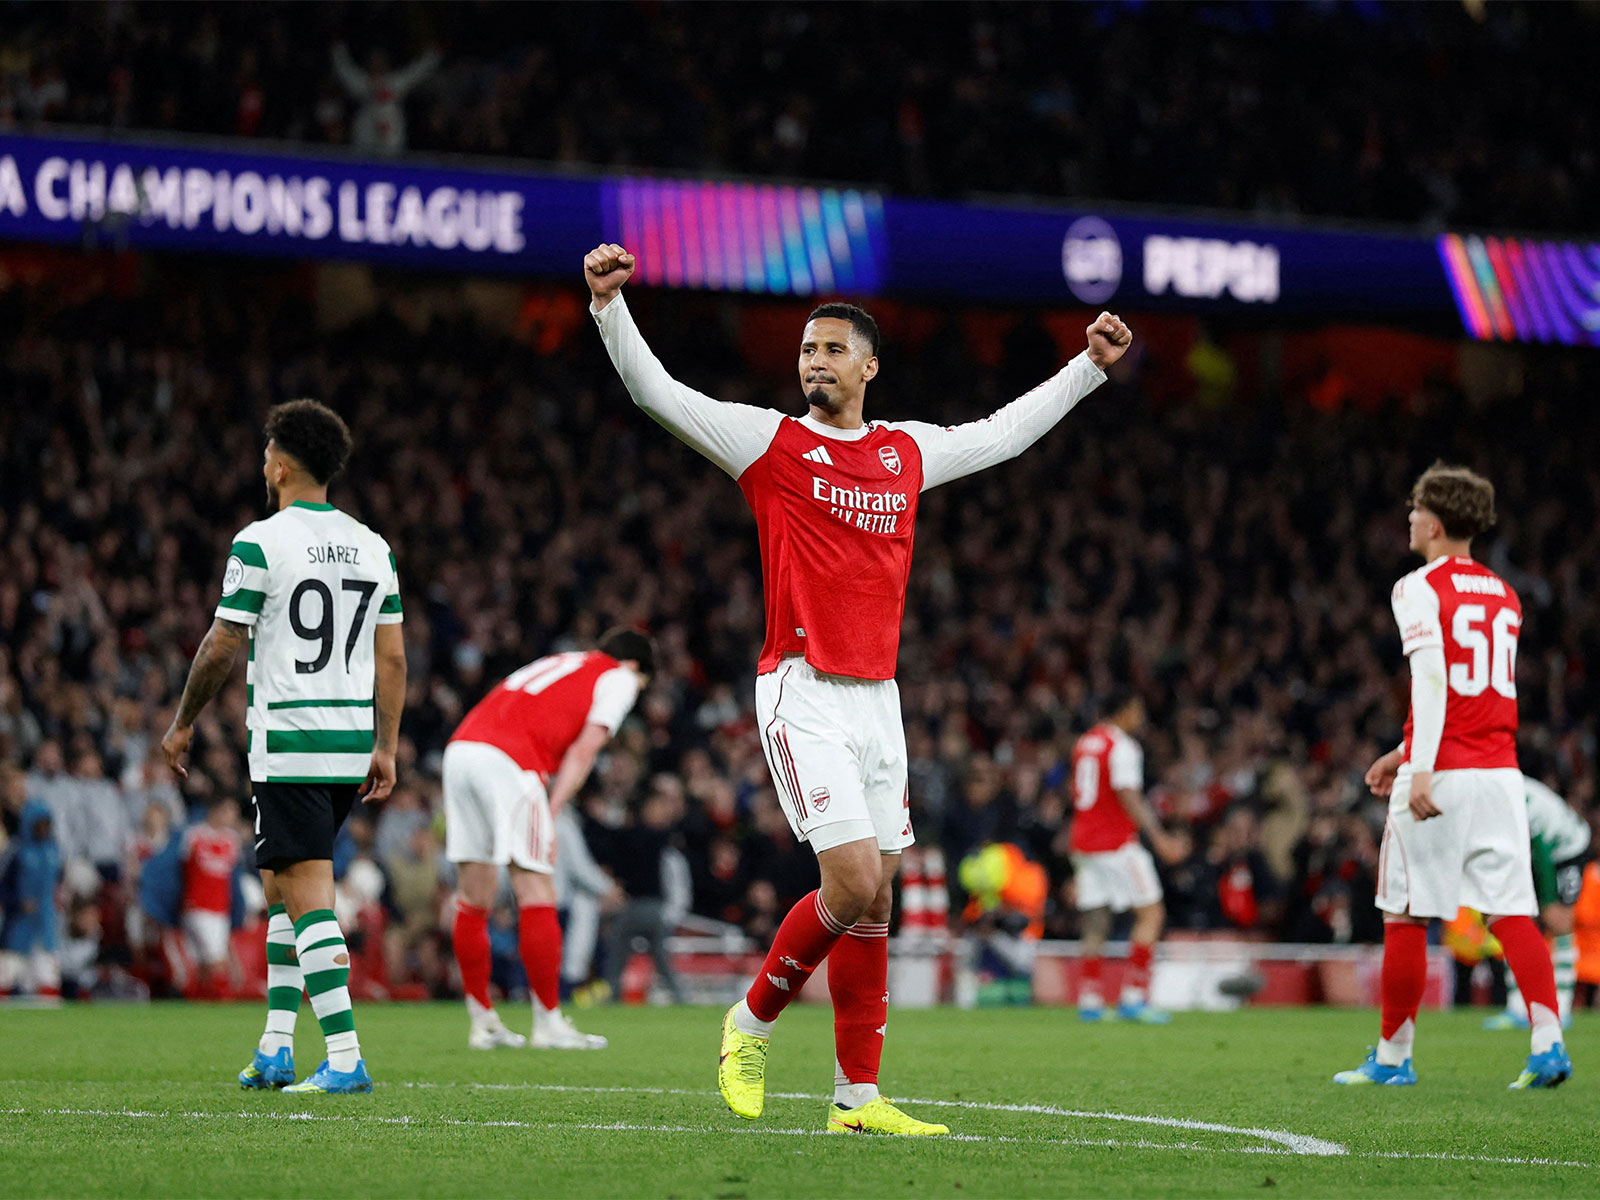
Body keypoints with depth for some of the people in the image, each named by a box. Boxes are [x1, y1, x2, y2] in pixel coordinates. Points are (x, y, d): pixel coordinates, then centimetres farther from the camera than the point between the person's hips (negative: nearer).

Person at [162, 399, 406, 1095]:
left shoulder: (260, 544, -8)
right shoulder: (373, 548, 10)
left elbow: (220, 649, -7)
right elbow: (392, 656, 10)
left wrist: (183, 724, 6)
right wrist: (386, 748, 15)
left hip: (287, 744, -7)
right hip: (352, 743, 7)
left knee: (309, 901, -7)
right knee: (280, 883, 19)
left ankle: (345, 1058, -14)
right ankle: (276, 1049, 18)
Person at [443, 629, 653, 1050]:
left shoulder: (556, 665, 34)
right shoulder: (619, 677, 13)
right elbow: (584, 749, 0)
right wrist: (551, 814, -5)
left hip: (460, 746, 8)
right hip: (508, 760, -8)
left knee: (474, 897, 11)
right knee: (536, 895, -3)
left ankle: (482, 1021, 16)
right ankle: (549, 1023, -1)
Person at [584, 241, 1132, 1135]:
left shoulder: (909, 452, 14)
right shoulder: (770, 441, 0)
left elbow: (1004, 432, 31)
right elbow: (657, 392, -8)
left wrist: (1090, 366, 35)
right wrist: (610, 307, -22)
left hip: (879, 696, 5)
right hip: (803, 693, -5)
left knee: (875, 902, 3)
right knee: (855, 885, -16)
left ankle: (859, 1095, 8)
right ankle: (753, 1021, 6)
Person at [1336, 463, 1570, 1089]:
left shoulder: (1420, 590, -5)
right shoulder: (1503, 595, 18)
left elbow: (1432, 679, -17)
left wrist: (1422, 770, -23)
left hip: (1442, 774, -6)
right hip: (1500, 772, 6)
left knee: (1406, 917, 3)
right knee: (1512, 910, 1)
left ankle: (1393, 1056, 9)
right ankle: (1548, 1043, -13)